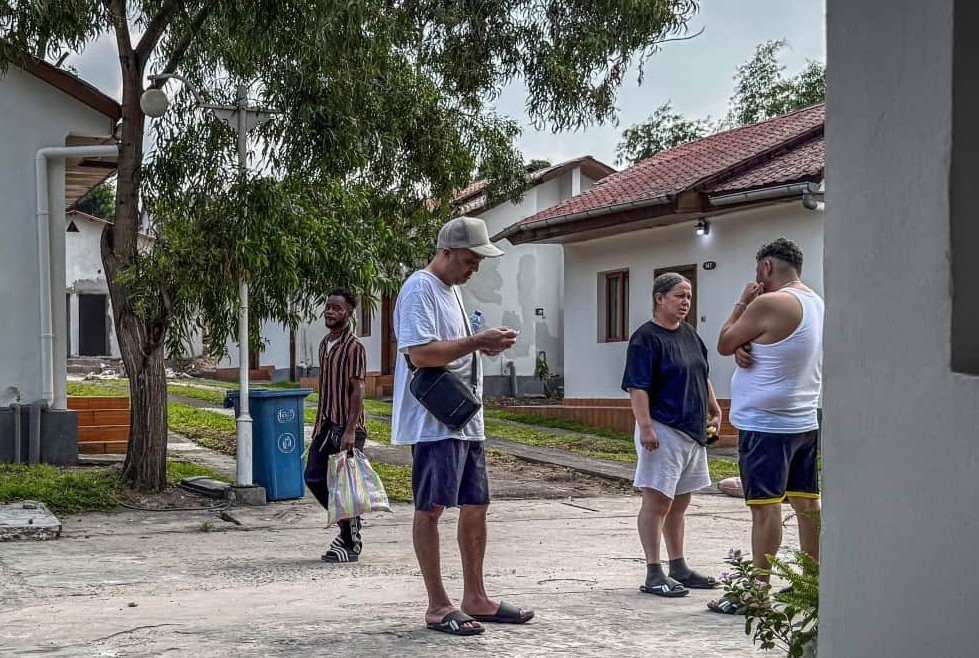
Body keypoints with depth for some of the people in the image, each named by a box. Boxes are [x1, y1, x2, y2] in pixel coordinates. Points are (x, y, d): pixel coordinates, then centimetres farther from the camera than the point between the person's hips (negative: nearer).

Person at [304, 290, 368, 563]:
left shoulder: (354, 347, -11)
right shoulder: (324, 344, 14)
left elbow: (357, 391, -16)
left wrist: (350, 431, -22)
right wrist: (319, 423, 18)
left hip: (346, 428, -8)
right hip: (326, 425, 8)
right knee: (313, 477, 8)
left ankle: (351, 545, 7)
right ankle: (347, 525, 24)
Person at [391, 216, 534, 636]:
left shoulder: (451, 290, 19)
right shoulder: (420, 289, -11)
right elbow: (420, 353, -22)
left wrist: (484, 345, 8)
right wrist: (477, 341, -19)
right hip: (433, 421, -10)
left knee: (475, 507, 11)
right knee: (431, 507, -5)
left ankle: (475, 598, 20)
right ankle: (438, 606, -1)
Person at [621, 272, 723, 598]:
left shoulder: (689, 334, 14)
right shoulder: (646, 338, -11)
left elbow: (702, 376, 25)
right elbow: (638, 387, -18)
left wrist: (714, 410, 20)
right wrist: (645, 426, -25)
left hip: (692, 431, 9)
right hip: (663, 431, -9)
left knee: (678, 504, 16)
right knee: (657, 501, -5)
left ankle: (679, 568, 25)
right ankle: (654, 574, -2)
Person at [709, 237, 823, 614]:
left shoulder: (769, 303, -16)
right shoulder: (817, 304, 11)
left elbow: (724, 344, -5)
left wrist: (742, 303, 4)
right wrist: (745, 349, -2)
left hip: (766, 423, -8)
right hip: (805, 421, 9)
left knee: (765, 507, -6)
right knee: (807, 503, 11)